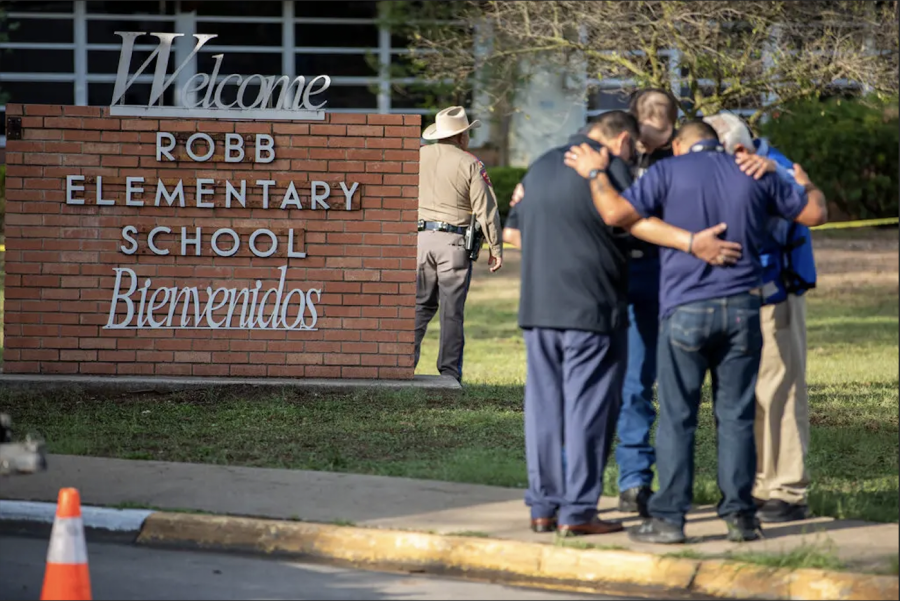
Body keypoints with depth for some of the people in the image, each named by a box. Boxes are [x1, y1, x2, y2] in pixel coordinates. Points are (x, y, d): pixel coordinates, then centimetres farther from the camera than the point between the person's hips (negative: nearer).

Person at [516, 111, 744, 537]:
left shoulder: (539, 167, 19)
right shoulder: (609, 165, -6)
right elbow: (632, 219, -21)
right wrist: (691, 242, -31)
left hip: (538, 308, 7)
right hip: (591, 309, -7)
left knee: (544, 406, 10)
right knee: (588, 407, -4)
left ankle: (543, 506, 10)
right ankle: (577, 512, -6)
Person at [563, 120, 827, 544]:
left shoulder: (668, 172, -2)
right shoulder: (754, 174, 8)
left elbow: (617, 213, -12)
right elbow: (814, 214, 16)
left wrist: (595, 173, 4)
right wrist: (806, 185, 37)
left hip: (686, 310, -3)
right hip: (741, 308, 3)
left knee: (677, 417, 2)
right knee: (736, 416, 7)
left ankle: (669, 518, 0)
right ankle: (739, 516, 7)